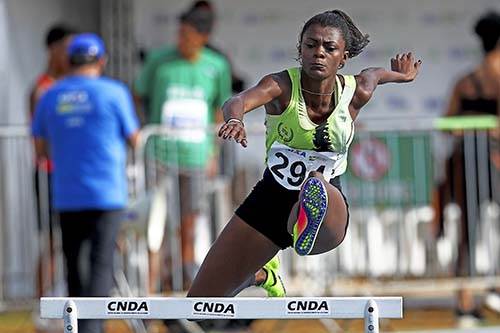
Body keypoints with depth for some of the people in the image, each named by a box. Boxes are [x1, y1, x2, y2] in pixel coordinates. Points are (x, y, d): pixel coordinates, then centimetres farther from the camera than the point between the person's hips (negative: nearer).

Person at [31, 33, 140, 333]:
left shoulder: (50, 97, 5)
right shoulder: (114, 93, -5)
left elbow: (41, 147, 11)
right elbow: (134, 139, 2)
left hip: (67, 195, 4)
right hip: (107, 193, -4)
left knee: (74, 265, 13)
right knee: (101, 264, -5)